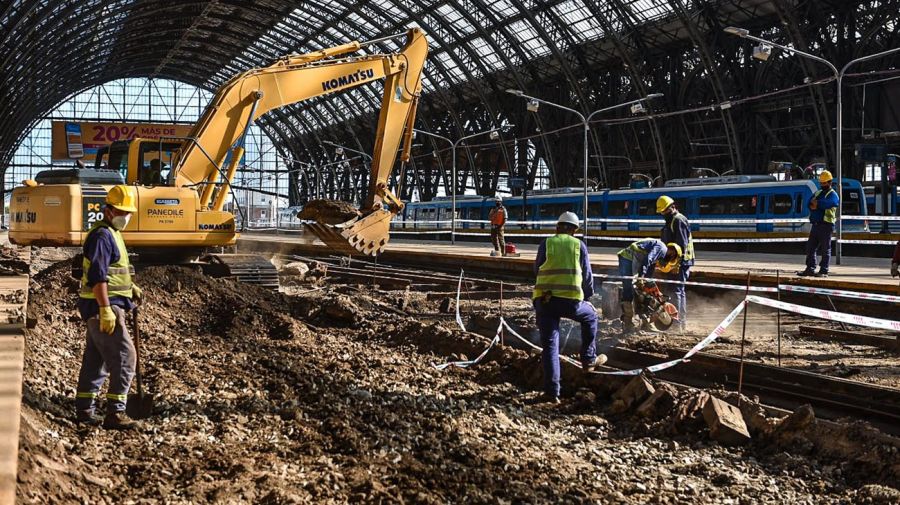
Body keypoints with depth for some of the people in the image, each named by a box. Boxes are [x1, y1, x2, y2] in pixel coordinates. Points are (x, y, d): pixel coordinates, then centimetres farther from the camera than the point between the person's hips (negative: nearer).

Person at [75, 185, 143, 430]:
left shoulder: (111, 233, 18)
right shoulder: (102, 235, -15)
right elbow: (97, 276, -23)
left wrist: (129, 286, 23)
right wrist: (106, 310, -28)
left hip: (104, 307, 11)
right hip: (103, 306, -11)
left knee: (96, 358, 15)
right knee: (124, 356, -12)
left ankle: (84, 410, 22)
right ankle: (115, 413, -12)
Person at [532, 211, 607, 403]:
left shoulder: (546, 244, 9)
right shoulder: (579, 245, 9)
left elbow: (537, 270, 18)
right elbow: (587, 275, 15)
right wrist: (588, 294, 33)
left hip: (544, 299, 1)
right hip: (571, 300, 0)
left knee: (549, 345, 5)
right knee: (590, 317, 31)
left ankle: (552, 391, 0)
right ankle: (589, 360, 35)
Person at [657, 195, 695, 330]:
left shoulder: (678, 220, -13)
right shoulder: (671, 221, 20)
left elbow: (682, 244, -20)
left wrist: (677, 263, -25)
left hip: (680, 262, -11)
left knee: (676, 290, -13)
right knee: (680, 291, 15)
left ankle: (676, 320, -15)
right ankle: (682, 320, 22)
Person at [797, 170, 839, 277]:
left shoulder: (833, 195, -3)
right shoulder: (818, 193, 19)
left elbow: (827, 203, -23)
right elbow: (809, 204, 6)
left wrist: (816, 204, -9)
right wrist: (820, 205, -13)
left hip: (826, 225, -7)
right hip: (815, 224, 7)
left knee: (825, 249, -3)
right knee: (810, 247, 7)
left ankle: (824, 271, -1)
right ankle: (810, 269, 13)